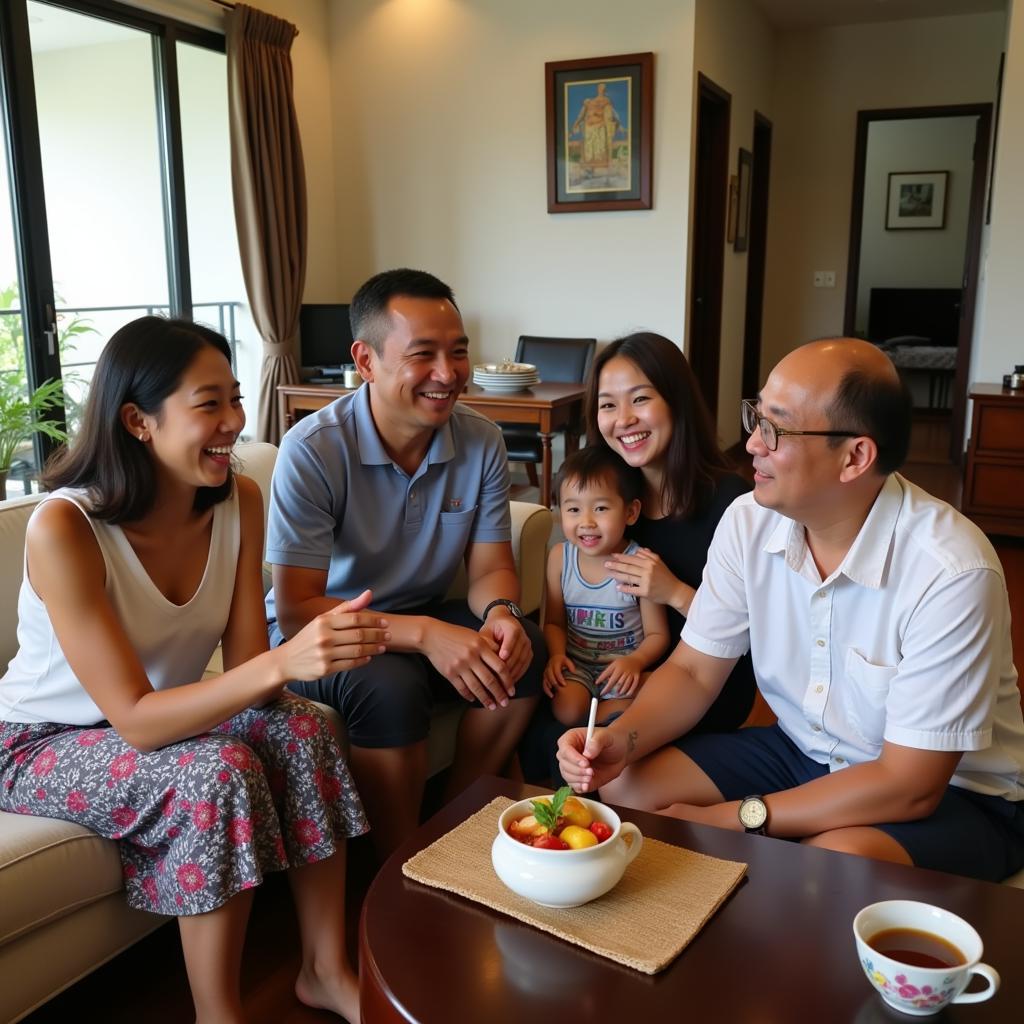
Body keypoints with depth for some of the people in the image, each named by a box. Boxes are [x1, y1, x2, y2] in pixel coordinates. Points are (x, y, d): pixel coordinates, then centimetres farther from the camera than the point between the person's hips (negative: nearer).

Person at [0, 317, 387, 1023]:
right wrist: (282, 663, -45)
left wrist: (321, 645, -36)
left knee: (305, 730, -20)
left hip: (166, 713, 5)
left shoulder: (240, 502, -13)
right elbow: (134, 719, -31)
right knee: (221, 771, -29)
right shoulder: (64, 528, -29)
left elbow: (247, 671, -14)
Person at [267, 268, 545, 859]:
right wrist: (424, 633, -37)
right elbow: (295, 610, -24)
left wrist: (500, 612, -29)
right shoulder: (313, 451, -22)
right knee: (392, 686, -34)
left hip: (426, 621, 5)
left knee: (525, 648, -21)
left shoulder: (482, 442, -9)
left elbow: (491, 566, -3)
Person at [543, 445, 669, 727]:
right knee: (566, 710, -23)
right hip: (576, 665, 2)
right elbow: (554, 622, 6)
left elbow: (657, 634, -7)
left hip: (622, 666, -2)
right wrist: (556, 654, -13)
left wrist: (635, 661, -26)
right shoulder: (560, 557, -4)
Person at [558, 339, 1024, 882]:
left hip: (950, 790, -5)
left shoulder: (951, 571, -28)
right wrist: (620, 740, -21)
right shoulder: (749, 521, -11)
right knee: (619, 785, -10)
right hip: (800, 752, 5)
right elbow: (693, 670, -1)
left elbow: (910, 786, -24)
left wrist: (738, 818, -22)